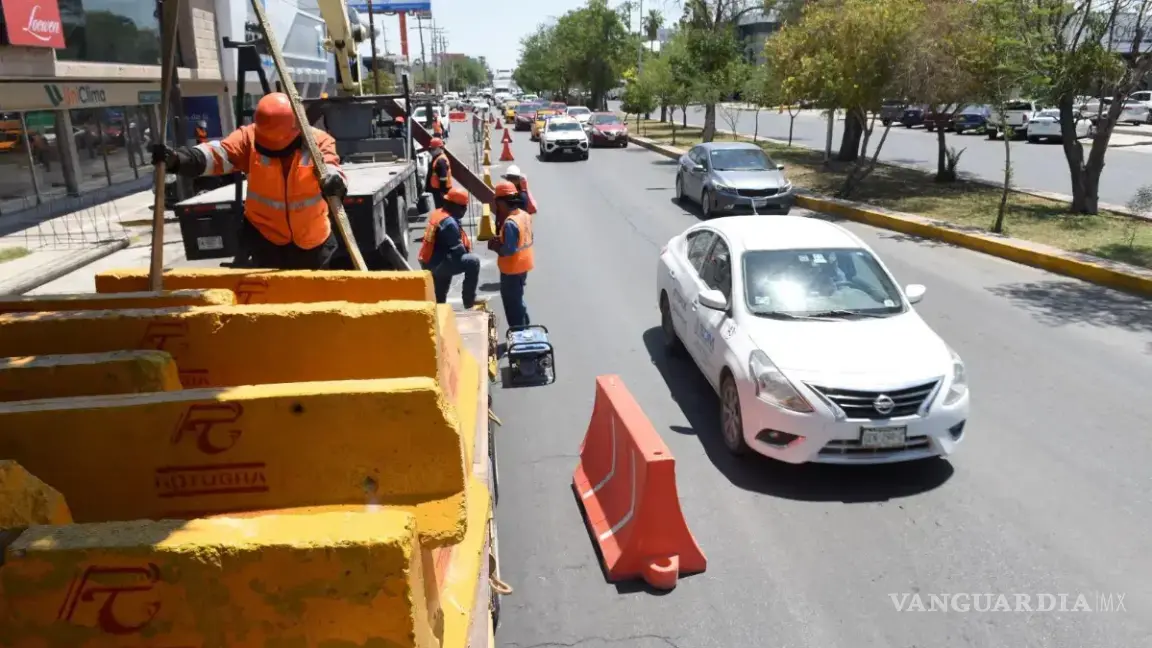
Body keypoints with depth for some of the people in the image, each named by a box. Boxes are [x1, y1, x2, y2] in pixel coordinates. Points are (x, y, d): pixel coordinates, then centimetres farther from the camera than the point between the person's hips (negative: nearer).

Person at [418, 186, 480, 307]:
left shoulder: (437, 213, 9)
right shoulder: (449, 222, -21)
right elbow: (458, 251, -18)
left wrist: (466, 242, 5)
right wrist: (467, 251, 2)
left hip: (428, 263, 11)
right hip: (438, 265, -11)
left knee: (439, 300, 24)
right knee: (473, 261, -16)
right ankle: (469, 301, -7)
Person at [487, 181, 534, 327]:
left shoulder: (510, 223, -26)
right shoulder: (524, 214, 2)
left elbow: (509, 250, -27)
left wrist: (495, 246, -10)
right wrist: (500, 239, 6)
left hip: (512, 268, -9)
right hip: (523, 265, 9)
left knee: (512, 303, 5)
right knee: (517, 299, 24)